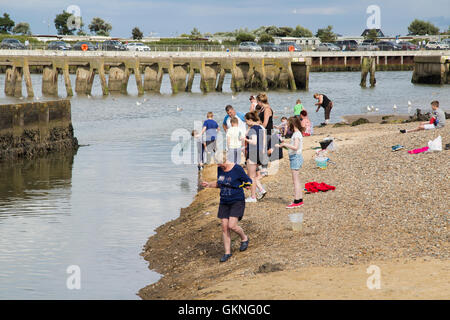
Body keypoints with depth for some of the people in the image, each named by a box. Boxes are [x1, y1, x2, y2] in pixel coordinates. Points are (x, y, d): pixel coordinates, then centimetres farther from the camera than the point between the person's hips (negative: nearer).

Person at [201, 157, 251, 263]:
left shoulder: (237, 169, -15)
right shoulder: (220, 169, 3)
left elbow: (248, 181, -7)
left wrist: (247, 185, -29)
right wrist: (209, 185, 4)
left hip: (237, 202, -6)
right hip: (224, 202, 6)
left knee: (232, 226, -16)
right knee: (225, 227, 2)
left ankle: (244, 238, 14)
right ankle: (227, 252, 11)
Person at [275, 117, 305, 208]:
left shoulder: (297, 134, -15)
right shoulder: (296, 133, 14)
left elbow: (295, 147, -26)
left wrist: (285, 144, -18)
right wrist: (285, 145, 11)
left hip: (296, 157, -10)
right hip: (295, 157, 10)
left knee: (295, 180, -9)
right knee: (297, 180, 13)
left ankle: (296, 201, -9)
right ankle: (300, 199, 17)